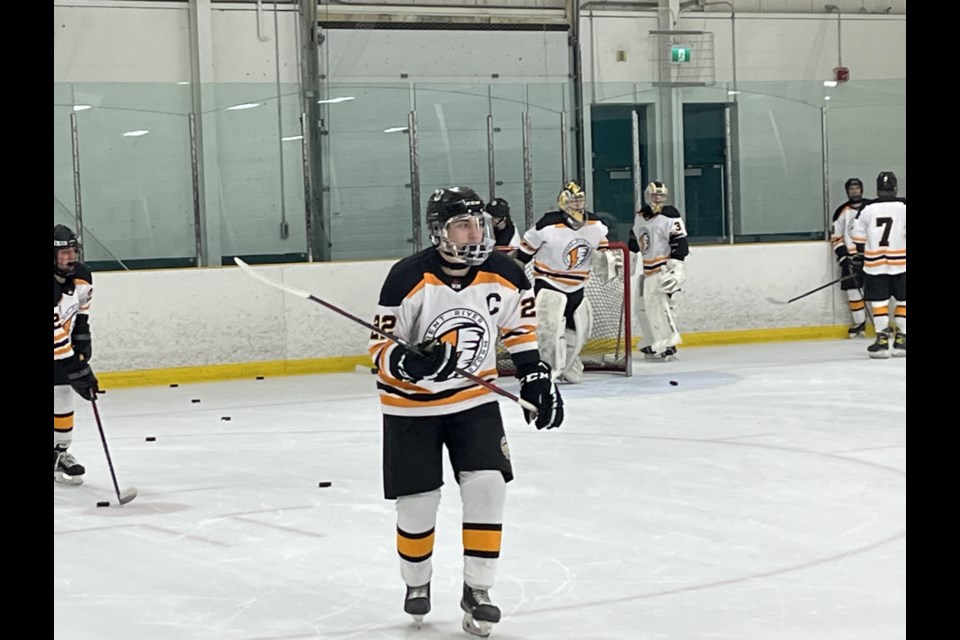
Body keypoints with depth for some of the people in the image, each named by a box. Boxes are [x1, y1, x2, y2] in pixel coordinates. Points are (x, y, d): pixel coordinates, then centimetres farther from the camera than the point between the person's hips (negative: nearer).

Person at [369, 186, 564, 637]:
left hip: (474, 399, 2)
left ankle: (476, 591, 2)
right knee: (417, 503, 3)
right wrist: (412, 363, -38)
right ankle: (416, 583, 31)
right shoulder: (409, 279, -23)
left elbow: (519, 327, 10)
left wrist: (535, 376, 5)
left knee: (486, 487, -11)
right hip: (411, 405, -2)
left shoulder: (504, 275, -11)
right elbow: (381, 350, -18)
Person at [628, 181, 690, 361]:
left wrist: (676, 268, -25)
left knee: (658, 304, -19)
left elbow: (680, 243, -19)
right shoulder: (640, 216, 11)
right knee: (641, 305, 9)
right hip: (648, 268, 8)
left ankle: (668, 346, -17)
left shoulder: (670, 216, -13)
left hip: (665, 267, -8)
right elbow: (634, 240, 25)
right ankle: (651, 343, 20)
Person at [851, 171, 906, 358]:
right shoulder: (903, 206, -5)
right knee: (902, 300, 9)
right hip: (900, 263, -1)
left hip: (875, 264, 1)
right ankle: (901, 339, 6)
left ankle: (882, 339, 0)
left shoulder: (867, 208, 0)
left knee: (879, 301, 6)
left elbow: (859, 237, 6)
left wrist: (858, 258, 18)